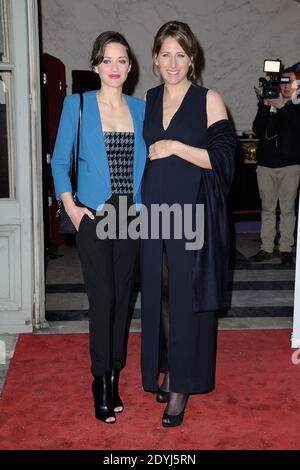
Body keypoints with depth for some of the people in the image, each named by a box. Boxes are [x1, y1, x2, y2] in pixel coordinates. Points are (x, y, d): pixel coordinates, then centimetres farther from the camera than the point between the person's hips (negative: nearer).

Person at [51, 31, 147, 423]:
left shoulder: (141, 109, 9)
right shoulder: (77, 105, 0)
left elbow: (146, 162, 13)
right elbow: (60, 162, 2)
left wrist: (146, 205, 0)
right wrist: (70, 206, -9)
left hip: (131, 215, 3)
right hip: (93, 214, -3)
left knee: (123, 296, 8)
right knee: (102, 298, -4)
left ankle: (113, 377, 23)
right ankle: (101, 380, 12)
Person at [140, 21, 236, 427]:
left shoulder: (209, 100, -3)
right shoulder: (147, 100, 11)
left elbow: (223, 158, -8)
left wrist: (176, 147, -15)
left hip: (194, 211, -4)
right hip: (155, 209, 5)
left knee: (188, 296, 0)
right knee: (158, 293, 9)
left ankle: (182, 386, 12)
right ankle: (169, 368, 27)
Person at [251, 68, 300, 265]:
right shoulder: (267, 104, 12)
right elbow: (258, 130, 0)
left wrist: (281, 107, -15)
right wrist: (266, 107, -10)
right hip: (266, 164, 2)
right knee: (267, 208, 5)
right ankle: (267, 248, 11)